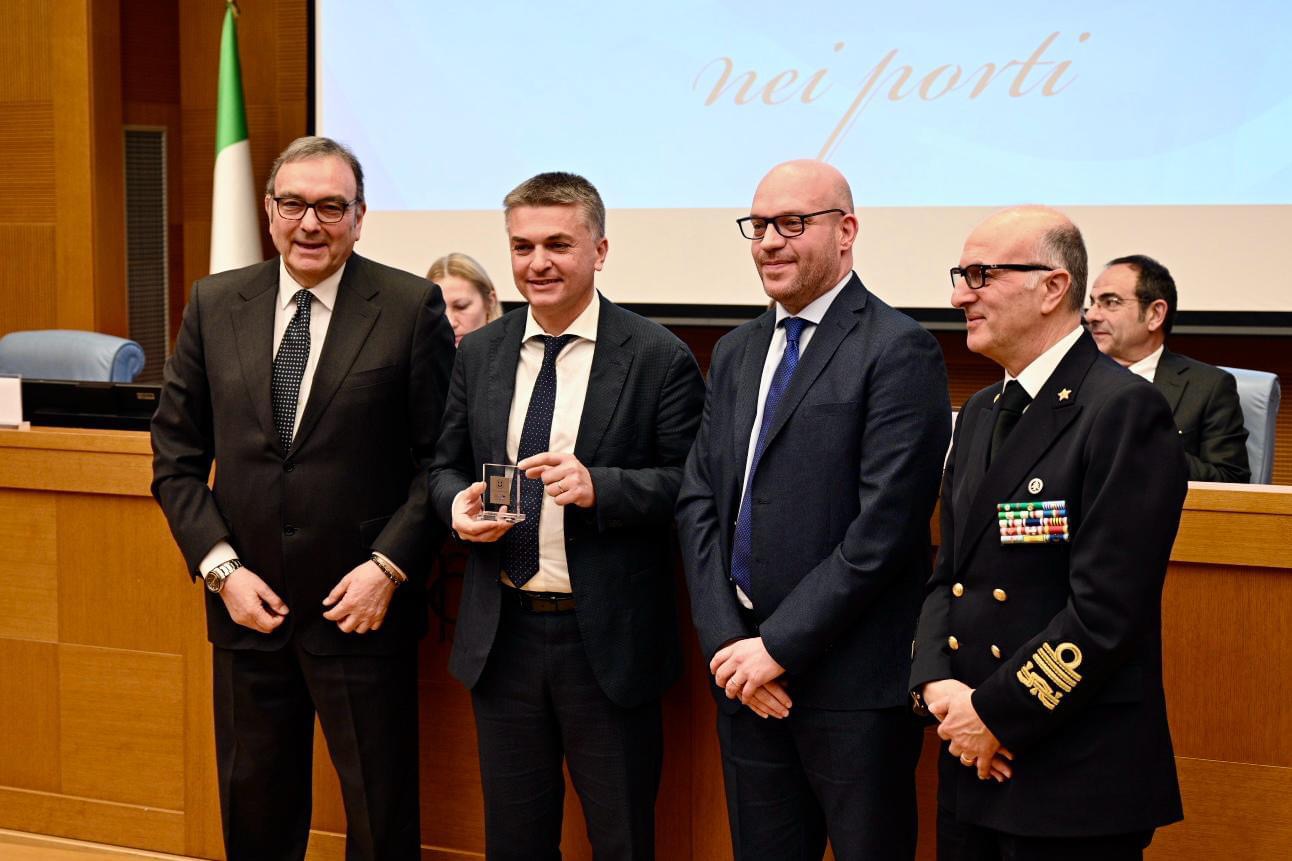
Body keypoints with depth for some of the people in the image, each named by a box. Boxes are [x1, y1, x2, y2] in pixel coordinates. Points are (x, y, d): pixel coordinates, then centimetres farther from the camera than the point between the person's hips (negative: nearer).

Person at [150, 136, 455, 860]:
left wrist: (388, 566, -13)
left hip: (363, 607, -3)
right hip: (247, 604, 3)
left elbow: (441, 459, -4)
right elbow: (177, 456, 6)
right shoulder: (214, 305, 4)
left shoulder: (413, 308, -5)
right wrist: (221, 567, -5)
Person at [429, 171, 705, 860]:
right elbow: (446, 466, 14)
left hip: (609, 641, -4)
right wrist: (458, 505, -8)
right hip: (502, 637, 4)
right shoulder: (478, 354, 8)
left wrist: (597, 486, -24)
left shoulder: (659, 357, -6)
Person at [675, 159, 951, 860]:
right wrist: (725, 641, -4)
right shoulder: (734, 354, 14)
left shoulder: (899, 352, -9)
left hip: (853, 680, -6)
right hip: (746, 670, 6)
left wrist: (780, 645, -15)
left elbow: (884, 527, -17)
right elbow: (698, 503, 9)